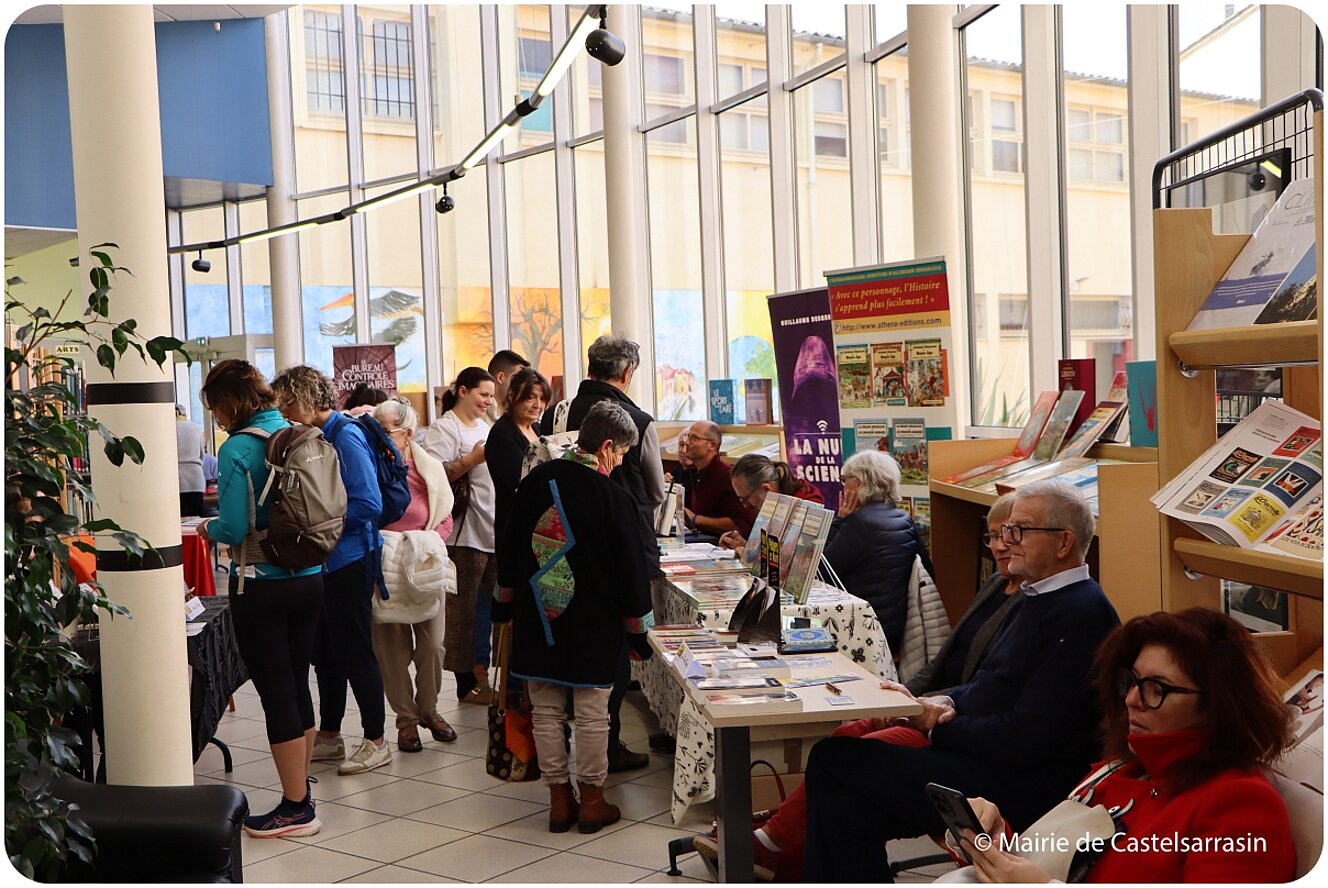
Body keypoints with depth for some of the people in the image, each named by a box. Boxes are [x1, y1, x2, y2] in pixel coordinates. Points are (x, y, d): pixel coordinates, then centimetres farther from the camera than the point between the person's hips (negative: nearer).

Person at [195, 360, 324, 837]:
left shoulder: (237, 449, -15)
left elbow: (233, 529, -17)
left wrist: (208, 528, 2)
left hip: (261, 587, -7)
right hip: (308, 579, 7)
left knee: (276, 692, 2)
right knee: (297, 685, 16)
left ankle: (296, 809, 10)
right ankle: (300, 792, 28)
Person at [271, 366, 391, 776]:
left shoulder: (345, 436, -16)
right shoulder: (315, 437, 10)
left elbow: (368, 504, -22)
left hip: (349, 560, -9)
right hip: (323, 559, 9)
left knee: (353, 651, -1)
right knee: (325, 650, 15)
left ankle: (376, 741, 11)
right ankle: (328, 736, 28)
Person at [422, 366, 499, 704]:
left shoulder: (484, 427, 19)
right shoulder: (443, 429, -8)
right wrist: (472, 459, -22)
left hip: (493, 530, 8)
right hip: (464, 533, -8)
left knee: (489, 604, 10)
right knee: (463, 609, 0)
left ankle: (481, 670, 20)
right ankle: (467, 683, 7)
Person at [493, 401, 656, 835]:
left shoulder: (537, 479, 1)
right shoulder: (614, 497, -13)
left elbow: (509, 546, 9)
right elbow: (631, 568, -7)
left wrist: (507, 604, 20)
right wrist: (637, 630, 3)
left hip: (537, 620, 4)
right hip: (592, 627, -4)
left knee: (547, 711, 11)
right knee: (592, 714, 6)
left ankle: (559, 799, 18)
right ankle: (592, 800, 15)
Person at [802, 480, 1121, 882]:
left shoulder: (1080, 614, -17)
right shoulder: (1041, 599, 16)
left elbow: (1027, 737, -22)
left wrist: (940, 726, -9)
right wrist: (948, 702, 2)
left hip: (1021, 788, -10)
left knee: (832, 759, -15)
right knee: (844, 805, -8)